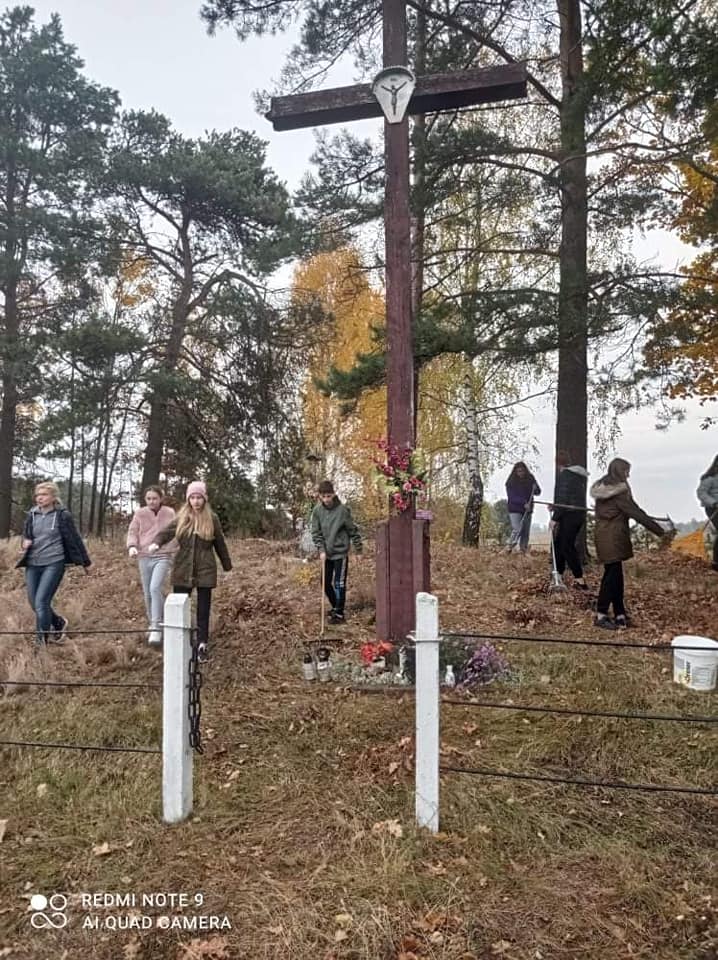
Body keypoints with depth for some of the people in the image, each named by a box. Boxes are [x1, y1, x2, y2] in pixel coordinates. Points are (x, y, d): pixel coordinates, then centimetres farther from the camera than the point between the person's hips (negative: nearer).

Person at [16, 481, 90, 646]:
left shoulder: (63, 515, -4)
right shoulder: (32, 515, 8)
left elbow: (74, 539, 0)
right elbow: (26, 536, 19)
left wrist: (85, 562, 5)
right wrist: (25, 543, -6)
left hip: (54, 563, -5)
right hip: (33, 564, 6)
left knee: (41, 601, -13)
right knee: (34, 603, 7)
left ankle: (42, 641, 1)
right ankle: (59, 623, 33)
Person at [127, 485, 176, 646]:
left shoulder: (169, 513, 1)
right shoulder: (140, 513, 3)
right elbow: (132, 532, 5)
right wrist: (132, 546, -13)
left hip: (163, 557, -3)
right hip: (144, 557, 3)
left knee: (156, 588, -20)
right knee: (147, 593, 8)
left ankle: (156, 628, -16)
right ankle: (152, 625, 26)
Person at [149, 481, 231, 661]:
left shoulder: (212, 518, 0)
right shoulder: (181, 518, 3)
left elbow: (220, 543, 6)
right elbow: (167, 532, -9)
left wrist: (227, 566, 13)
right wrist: (156, 543, -31)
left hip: (205, 570, -1)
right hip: (182, 571, 1)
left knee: (203, 609, 5)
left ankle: (202, 646, 13)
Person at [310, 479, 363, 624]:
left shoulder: (342, 509, -14)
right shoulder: (317, 510, -4)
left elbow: (353, 530, -5)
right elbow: (316, 532, -1)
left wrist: (358, 550, -1)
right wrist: (321, 550, -12)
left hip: (340, 552, -4)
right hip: (326, 554, 5)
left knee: (339, 584, -4)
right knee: (326, 583, 12)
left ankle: (339, 613, 7)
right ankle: (335, 607, 32)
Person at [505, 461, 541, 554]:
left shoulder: (530, 479, 6)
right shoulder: (511, 482, -6)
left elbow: (538, 493, 10)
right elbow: (512, 497, -13)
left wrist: (536, 489, -14)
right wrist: (524, 503, -24)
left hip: (527, 510, 4)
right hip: (515, 510, -4)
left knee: (526, 532, 5)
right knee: (517, 530, -15)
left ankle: (523, 551, 12)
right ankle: (509, 548, -1)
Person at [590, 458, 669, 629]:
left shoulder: (603, 487, 12)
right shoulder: (619, 490, -15)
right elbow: (635, 513, -17)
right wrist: (660, 532, -14)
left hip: (603, 534, 9)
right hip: (612, 536, -9)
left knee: (613, 574, 11)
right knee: (613, 574, -4)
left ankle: (620, 615, 17)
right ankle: (601, 615, 0)